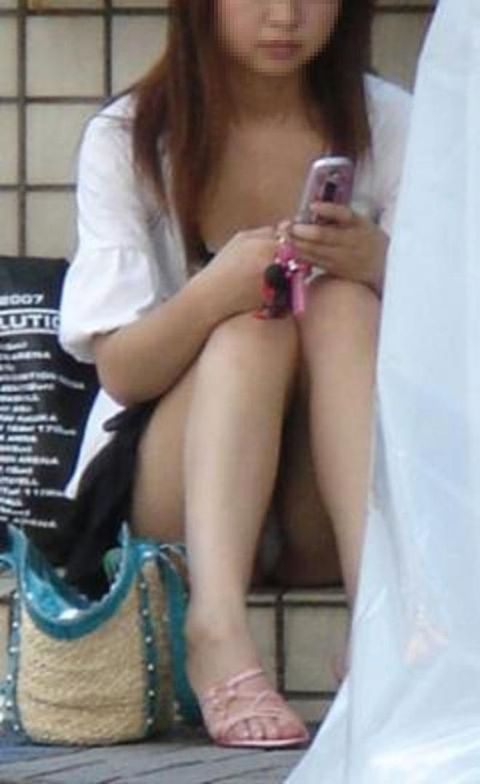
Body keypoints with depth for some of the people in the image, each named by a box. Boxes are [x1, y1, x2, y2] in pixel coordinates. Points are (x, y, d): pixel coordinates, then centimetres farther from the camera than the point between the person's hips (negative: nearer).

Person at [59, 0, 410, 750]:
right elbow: (120, 371, -8)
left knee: (343, 304, -25)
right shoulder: (127, 139, -2)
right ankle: (217, 632, -49)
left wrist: (378, 266, -24)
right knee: (254, 326, -28)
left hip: (336, 496, 1)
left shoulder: (389, 125, 2)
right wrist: (214, 293, -30)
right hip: (167, 495, -1)